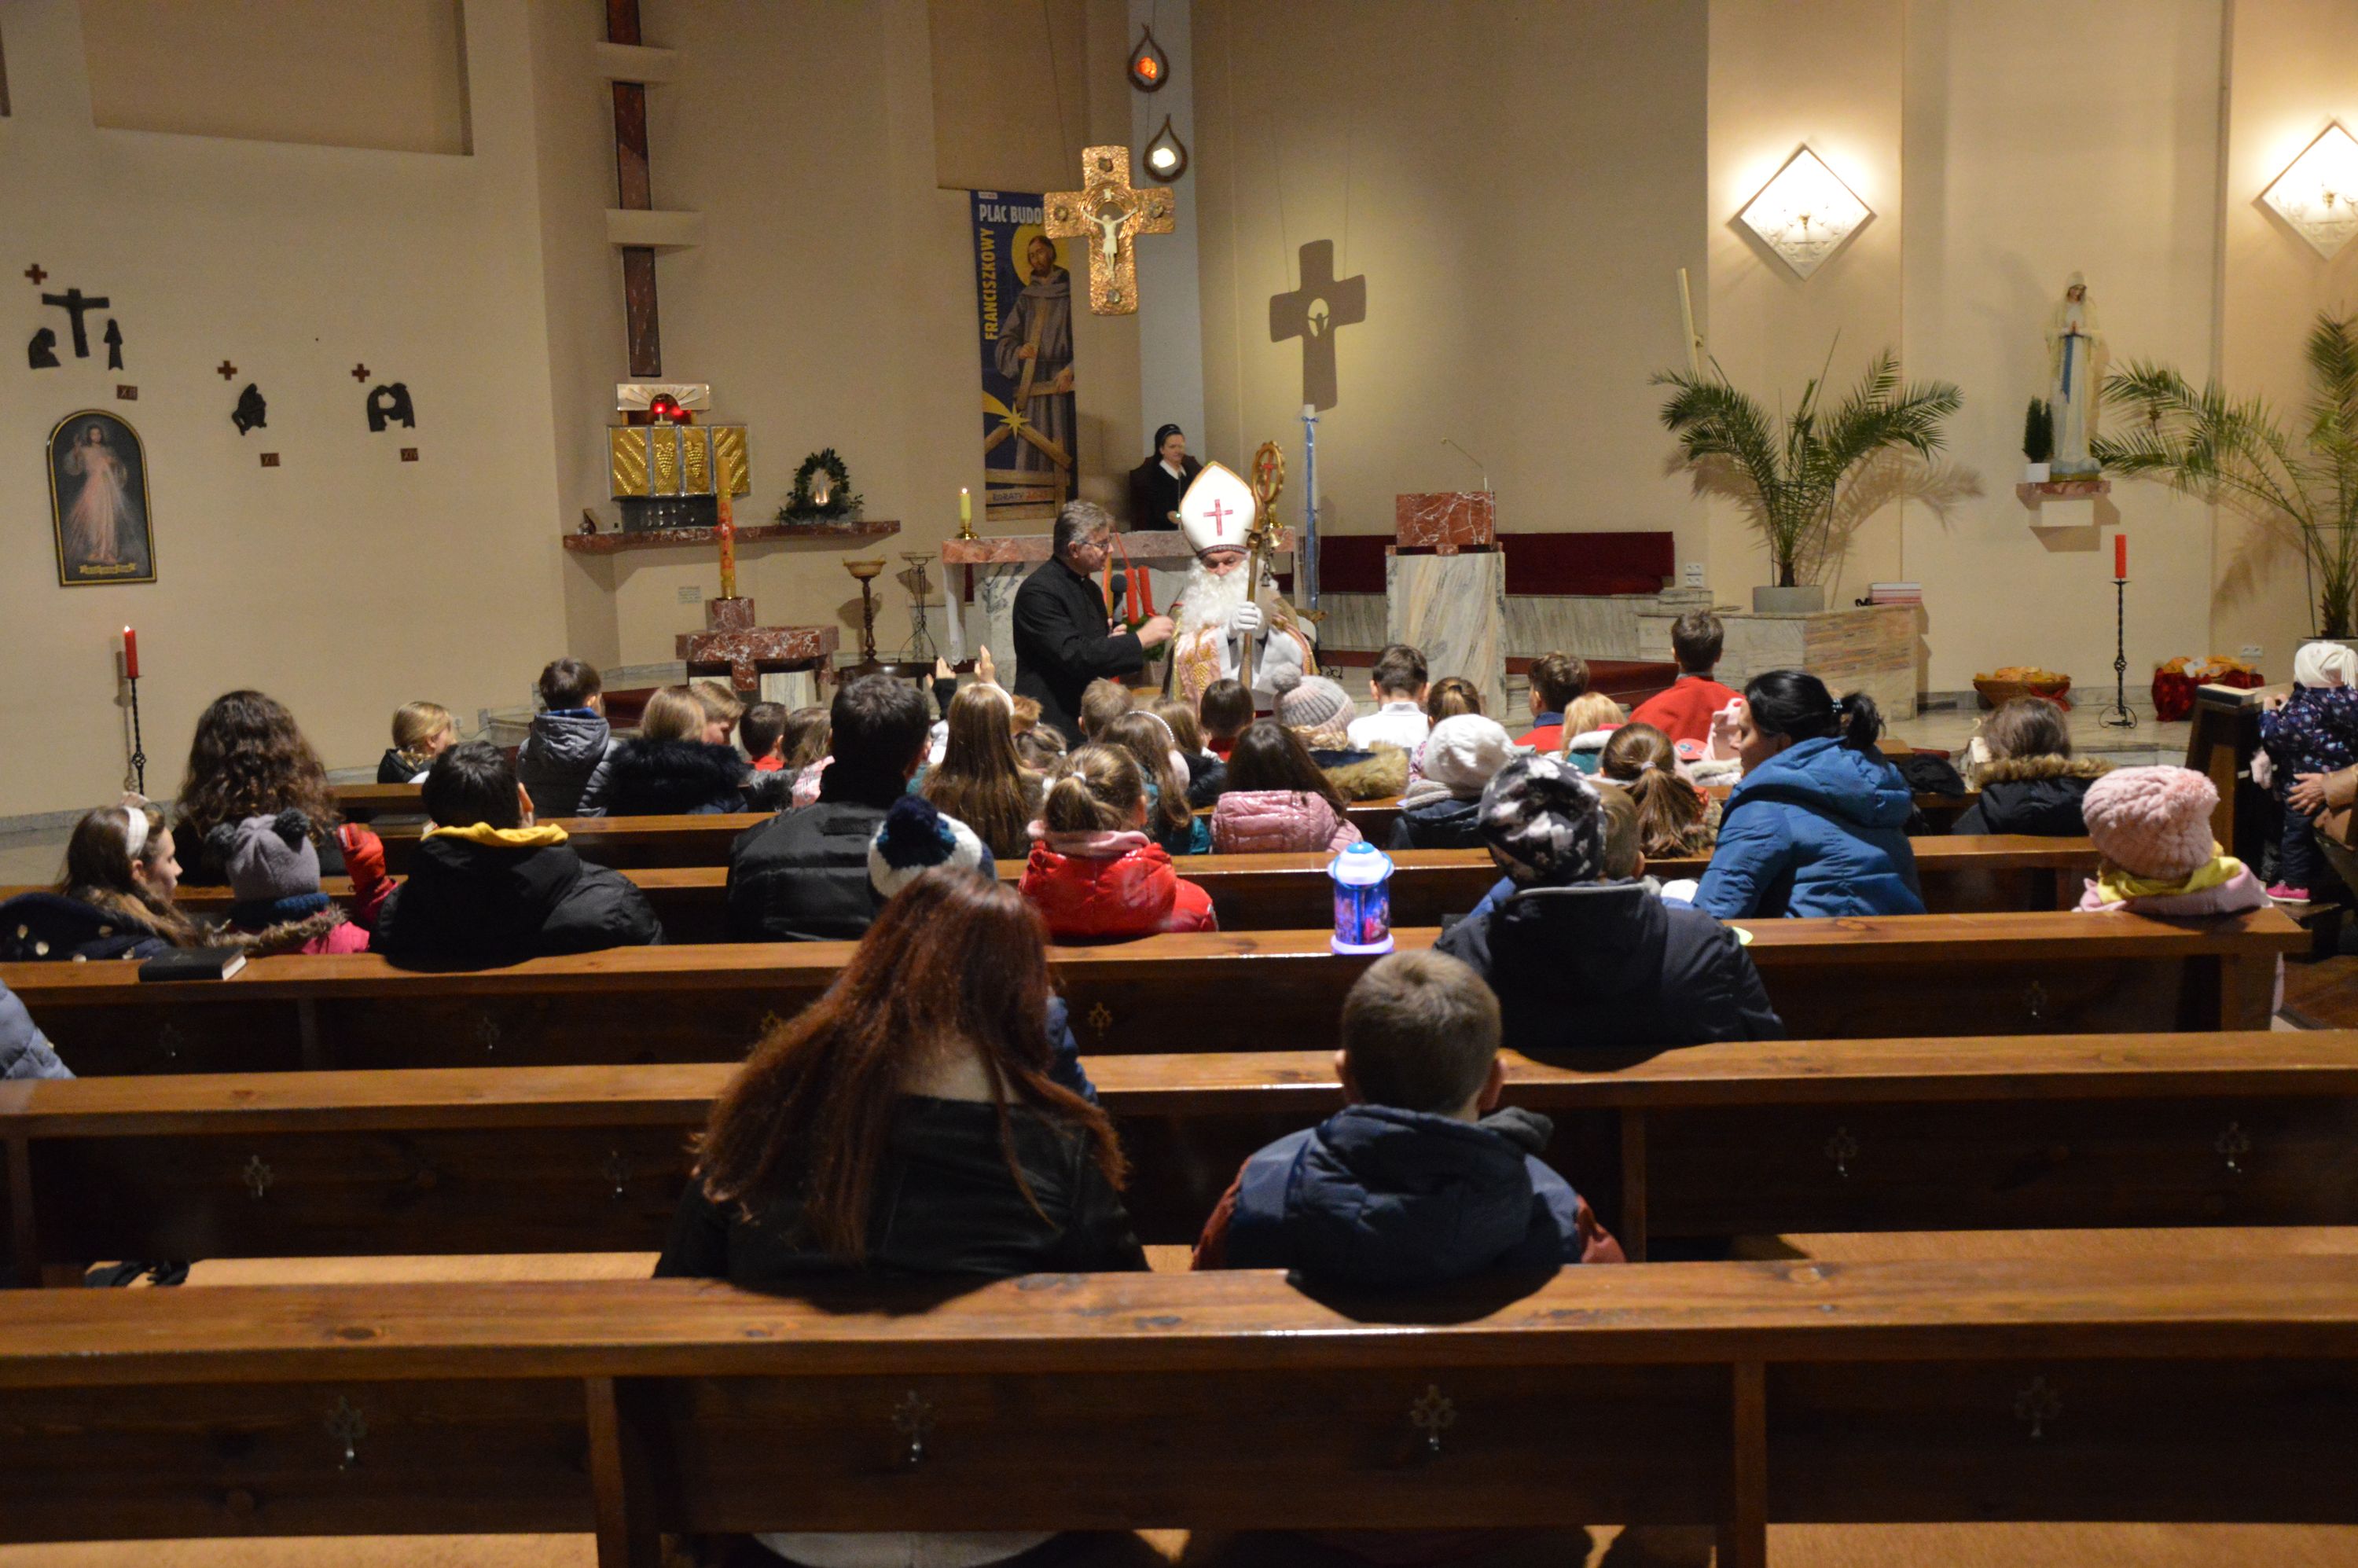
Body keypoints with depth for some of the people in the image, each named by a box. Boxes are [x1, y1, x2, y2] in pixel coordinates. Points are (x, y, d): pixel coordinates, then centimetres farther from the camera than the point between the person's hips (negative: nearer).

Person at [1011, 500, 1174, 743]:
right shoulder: (1038, 591, -14)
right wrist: (1140, 639, -20)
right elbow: (1073, 655, -23)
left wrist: (1114, 640, 1)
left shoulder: (1089, 588, 15)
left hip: (1089, 723, 8)